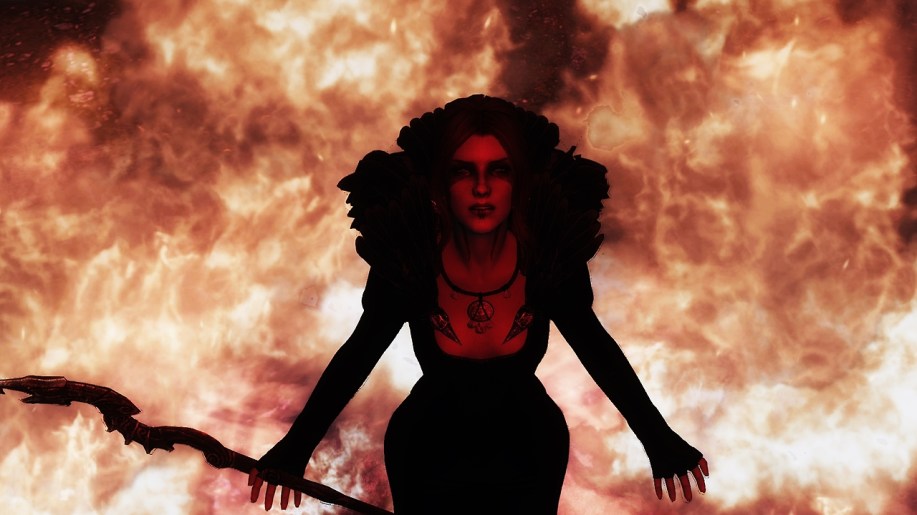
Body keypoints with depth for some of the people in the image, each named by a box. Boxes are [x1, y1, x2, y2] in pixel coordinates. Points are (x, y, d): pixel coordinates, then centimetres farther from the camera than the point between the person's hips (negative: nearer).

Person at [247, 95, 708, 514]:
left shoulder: (552, 255, -24)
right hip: (428, 457, -1)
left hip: (528, 455, 1)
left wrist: (659, 441, -2)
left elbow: (596, 347, -7)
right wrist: (295, 447, -8)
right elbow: (359, 353, -10)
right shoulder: (406, 259, -25)